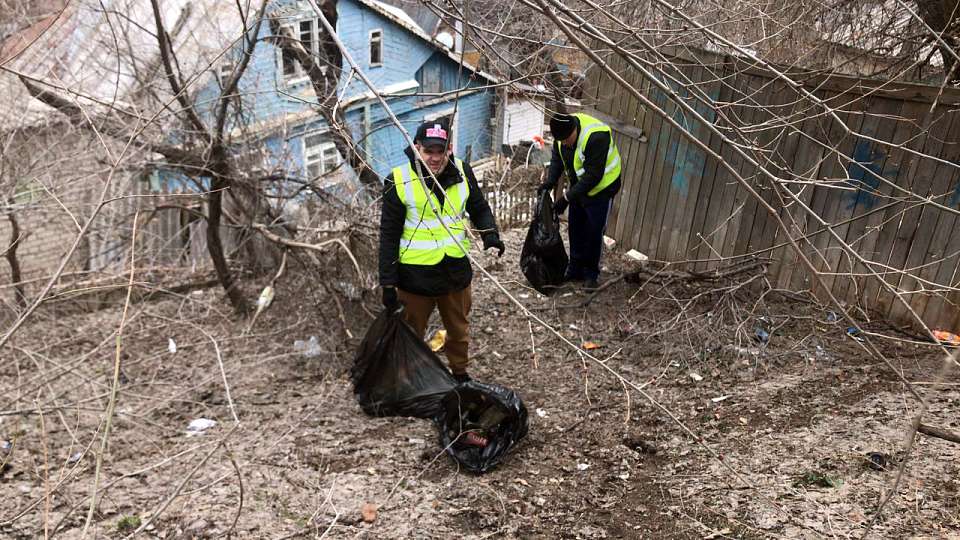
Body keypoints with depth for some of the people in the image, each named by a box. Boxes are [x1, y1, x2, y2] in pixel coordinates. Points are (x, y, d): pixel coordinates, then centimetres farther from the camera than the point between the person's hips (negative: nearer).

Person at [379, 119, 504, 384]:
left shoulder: (462, 172, -4)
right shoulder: (400, 181, -14)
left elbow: (479, 209, 10)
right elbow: (389, 235, -10)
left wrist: (490, 233, -12)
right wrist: (388, 283, -10)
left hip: (456, 270, 3)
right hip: (416, 274, -3)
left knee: (459, 330, 23)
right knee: (412, 334, 16)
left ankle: (460, 373, 47)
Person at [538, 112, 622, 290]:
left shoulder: (596, 137, -34)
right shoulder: (562, 131, -12)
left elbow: (593, 176, -32)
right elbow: (557, 159, 1)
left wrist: (567, 197, -30)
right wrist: (550, 181, -16)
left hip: (601, 188, -7)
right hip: (579, 187, 7)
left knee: (594, 232, -1)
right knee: (575, 229, 12)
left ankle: (592, 274, 14)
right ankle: (575, 270, 26)